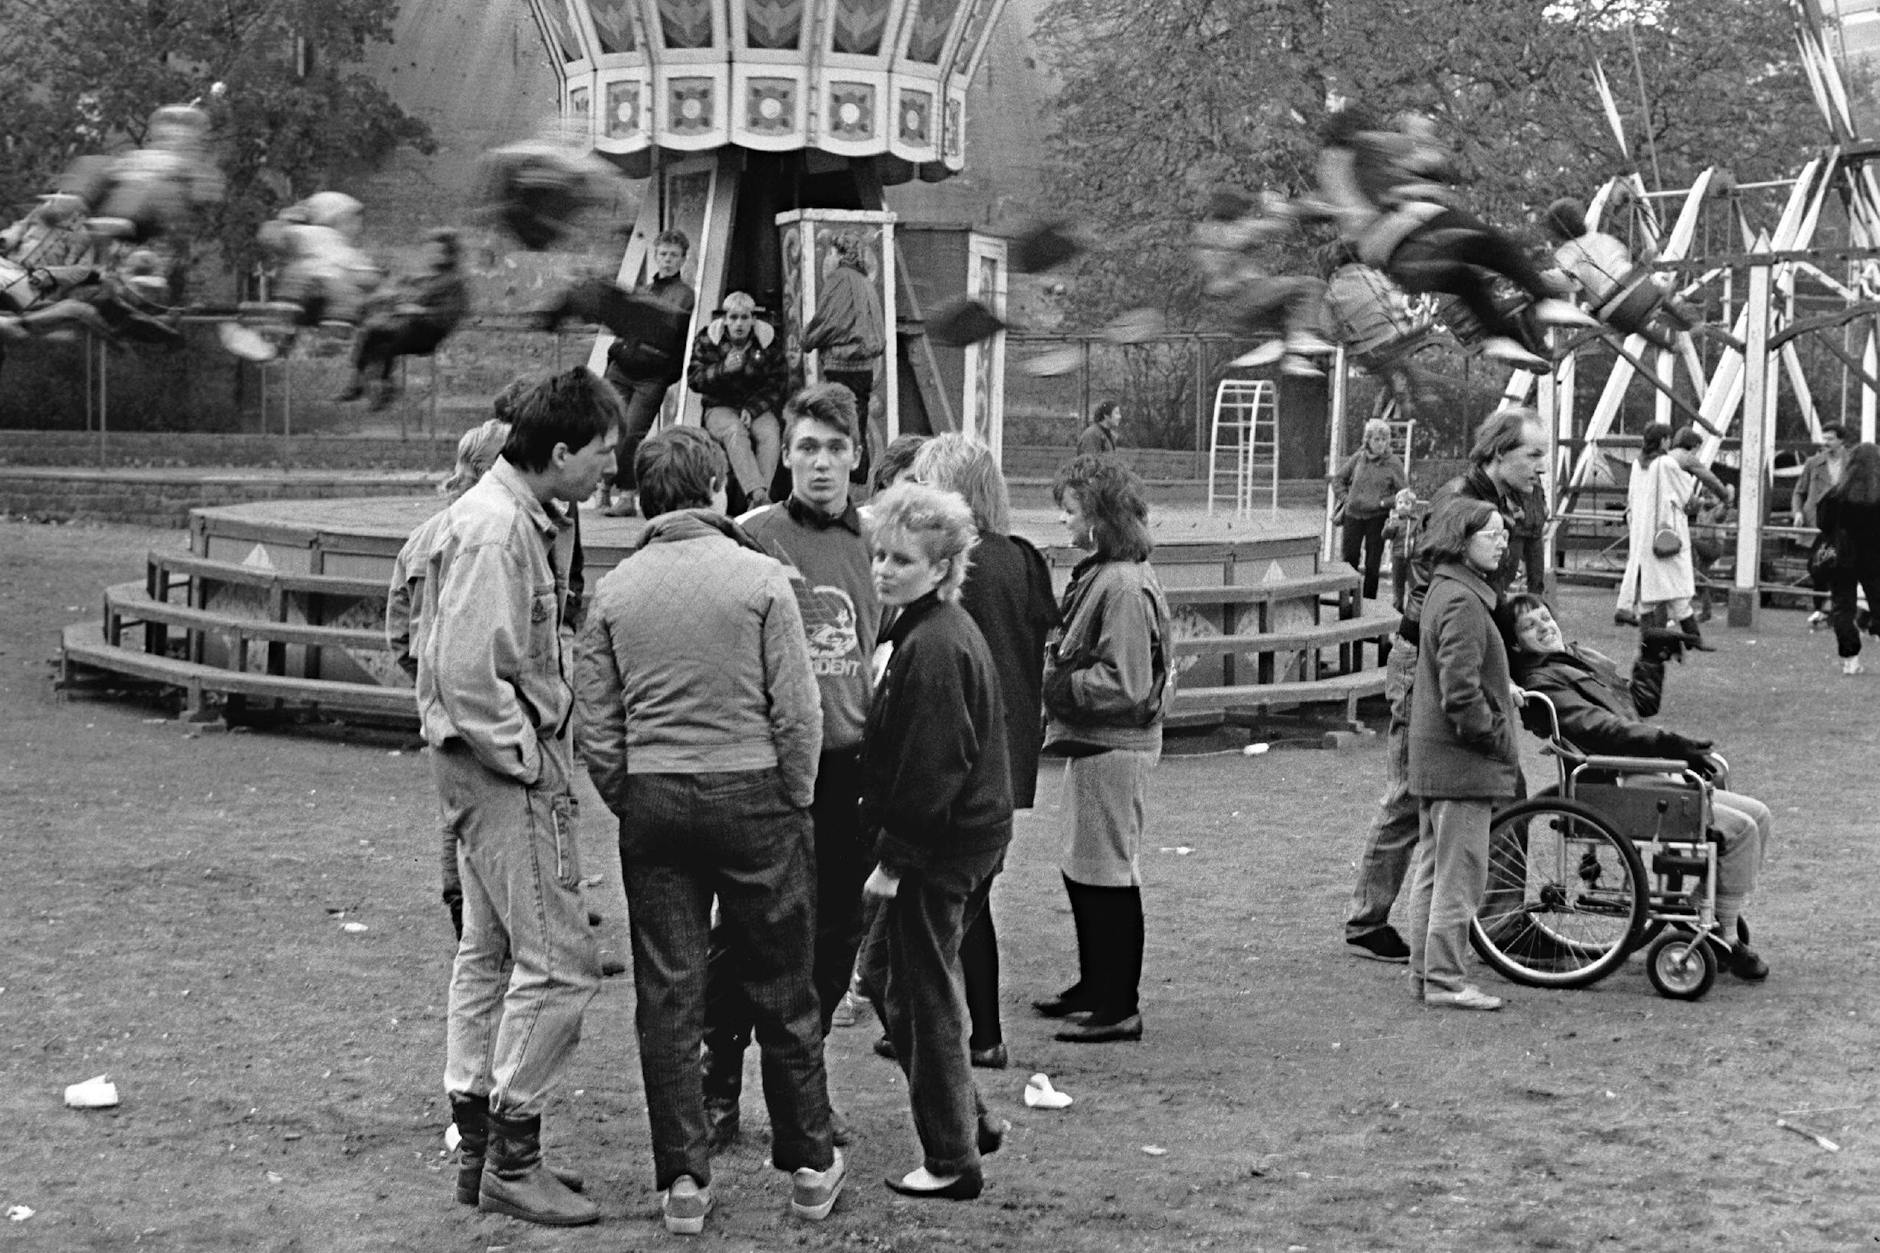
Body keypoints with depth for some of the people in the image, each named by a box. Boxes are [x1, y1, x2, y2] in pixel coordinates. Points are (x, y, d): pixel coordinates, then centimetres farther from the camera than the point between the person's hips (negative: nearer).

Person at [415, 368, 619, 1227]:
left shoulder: (532, 521, 12)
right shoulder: (494, 530, -20)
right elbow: (467, 673, -24)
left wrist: (538, 749, 10)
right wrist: (528, 758, -17)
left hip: (501, 765, 11)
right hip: (504, 768, -11)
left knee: (490, 952, 15)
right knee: (558, 961, -7)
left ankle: (478, 1146, 25)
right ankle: (511, 1159, 1)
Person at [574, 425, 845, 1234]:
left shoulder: (614, 591, 2)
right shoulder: (758, 577, -6)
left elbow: (596, 727, 2)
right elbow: (797, 711, -8)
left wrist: (629, 805, 12)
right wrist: (795, 801, 4)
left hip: (650, 802, 2)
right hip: (751, 794, -2)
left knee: (666, 993, 7)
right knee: (781, 991, 9)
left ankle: (682, 1181, 11)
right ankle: (809, 1167, 19)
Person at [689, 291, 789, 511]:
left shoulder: (769, 340, 0)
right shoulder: (708, 340, 0)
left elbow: (777, 385, 1)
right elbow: (694, 380, -3)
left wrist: (752, 410, -12)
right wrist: (722, 369, -20)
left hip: (757, 408, 1)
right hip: (720, 408, -1)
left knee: (769, 434, -32)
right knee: (735, 432, -35)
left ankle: (758, 499, -38)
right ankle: (757, 493, -50)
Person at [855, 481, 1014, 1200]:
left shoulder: (932, 648, -20)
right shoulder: (944, 630, 13)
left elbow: (930, 768, -23)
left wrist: (893, 859, -18)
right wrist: (895, 848, 19)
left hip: (938, 846, -10)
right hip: (966, 839, 10)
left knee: (923, 998, 0)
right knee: (884, 973, 19)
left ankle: (952, 1161, 10)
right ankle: (968, 1120, 27)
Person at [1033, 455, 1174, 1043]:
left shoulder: (1123, 586, -20)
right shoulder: (1100, 572, 11)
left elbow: (1123, 684, -23)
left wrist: (1055, 683, -17)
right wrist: (1052, 662, 3)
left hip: (1113, 747, -10)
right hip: (1095, 743, 10)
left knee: (1108, 873, -2)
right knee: (1081, 870, 18)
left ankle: (1120, 1009, 6)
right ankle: (1095, 985, 31)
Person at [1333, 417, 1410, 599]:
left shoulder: (1393, 463, -5)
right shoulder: (1358, 458, 3)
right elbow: (1338, 480, 13)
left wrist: (1383, 502, -12)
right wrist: (1346, 499, 2)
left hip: (1377, 517, -2)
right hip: (1353, 515, 2)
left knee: (1373, 563, 3)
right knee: (1349, 557, 3)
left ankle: (1369, 600, 12)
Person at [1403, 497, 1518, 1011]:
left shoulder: (1444, 591, 13)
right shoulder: (1462, 602, -19)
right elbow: (1460, 693, -24)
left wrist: (1501, 690, 17)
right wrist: (1497, 735, -14)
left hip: (1433, 757, 11)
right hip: (1462, 761, -11)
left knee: (1433, 868, 14)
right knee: (1461, 872, -4)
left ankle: (1426, 972, 21)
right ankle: (1445, 980, 1)